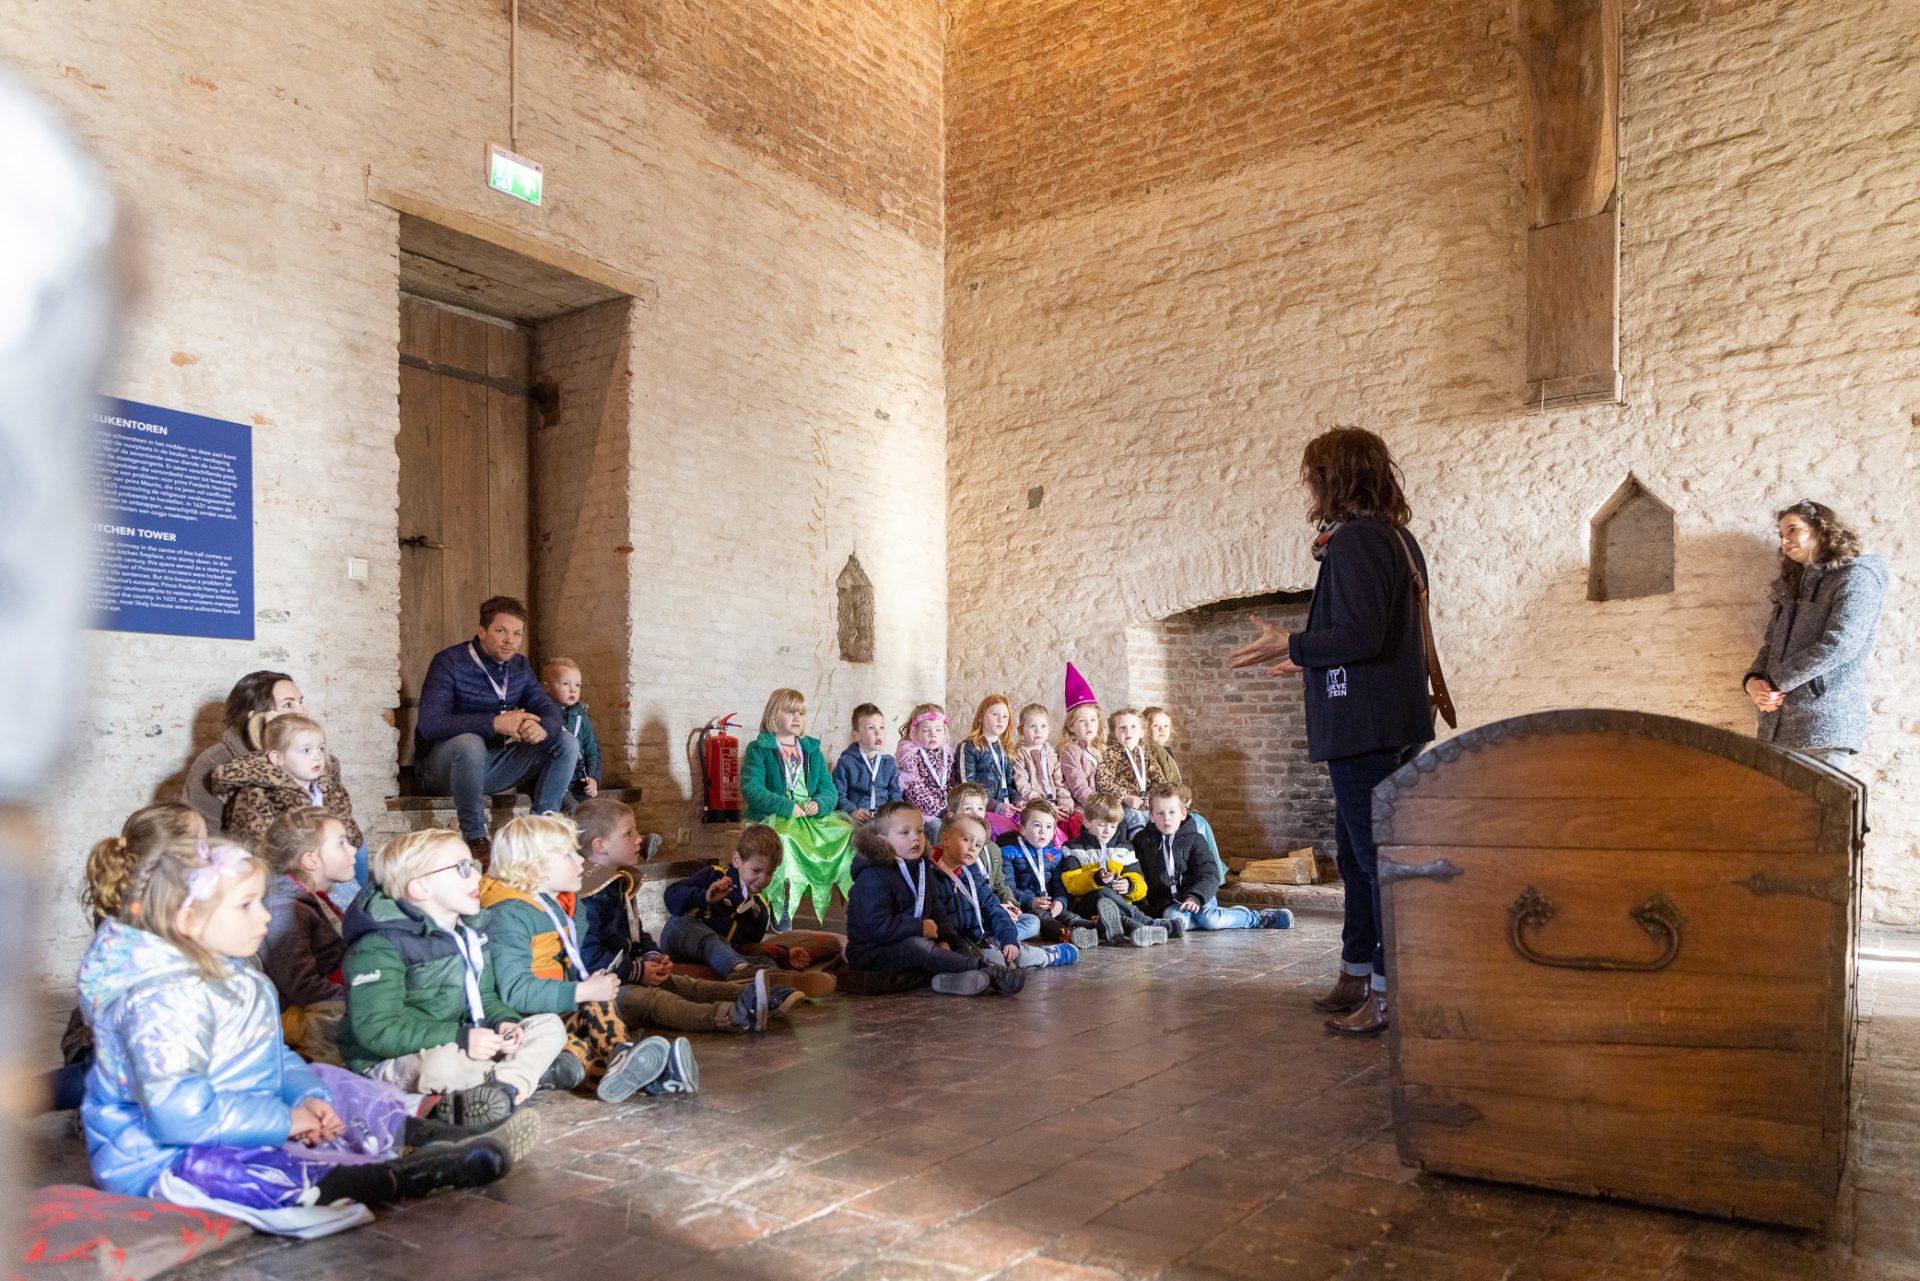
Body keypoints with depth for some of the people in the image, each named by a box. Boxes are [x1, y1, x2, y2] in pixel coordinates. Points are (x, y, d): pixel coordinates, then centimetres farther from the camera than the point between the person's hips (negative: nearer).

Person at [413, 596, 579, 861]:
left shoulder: (519, 666, 5)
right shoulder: (450, 662, -17)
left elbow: (549, 710, 0)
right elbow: (429, 724, -29)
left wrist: (542, 727, -27)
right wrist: (495, 723, -38)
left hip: (493, 765, 6)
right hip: (441, 767, -6)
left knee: (566, 743, -8)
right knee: (469, 743, -40)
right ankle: (475, 838, -24)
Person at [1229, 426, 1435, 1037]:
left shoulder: (1353, 540, -15)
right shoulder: (1397, 538, 16)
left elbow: (1361, 636, -24)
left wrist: (1290, 645, -11)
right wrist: (1311, 664, 26)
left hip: (1364, 731, -11)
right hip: (1393, 726, 11)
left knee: (1377, 856, -4)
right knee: (1358, 851, 18)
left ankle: (1392, 991, 4)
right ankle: (1357, 974, 29)